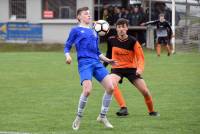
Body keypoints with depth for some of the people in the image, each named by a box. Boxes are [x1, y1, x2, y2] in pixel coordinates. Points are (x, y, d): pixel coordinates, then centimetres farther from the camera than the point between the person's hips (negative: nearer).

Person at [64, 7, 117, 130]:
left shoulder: (93, 32, 25)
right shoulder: (76, 30, 9)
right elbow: (67, 47, 8)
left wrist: (107, 60, 18)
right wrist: (68, 56, -12)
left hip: (96, 63, 6)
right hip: (84, 63, -6)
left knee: (110, 87, -9)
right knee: (87, 90, -24)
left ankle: (102, 116, 8)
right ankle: (78, 118, -4)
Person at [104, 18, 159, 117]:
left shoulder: (132, 41, -12)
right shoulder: (111, 40, -4)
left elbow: (140, 57, -10)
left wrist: (140, 68, -27)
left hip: (131, 68, -1)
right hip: (117, 68, 1)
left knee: (145, 91, -5)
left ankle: (152, 111, 22)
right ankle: (123, 108, -32)